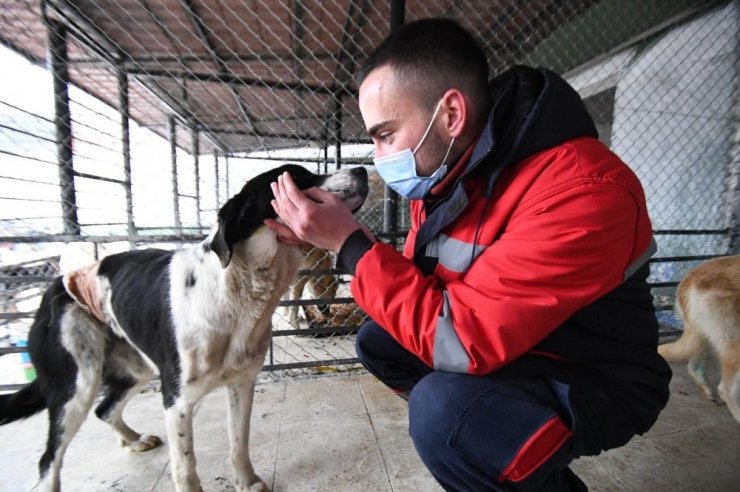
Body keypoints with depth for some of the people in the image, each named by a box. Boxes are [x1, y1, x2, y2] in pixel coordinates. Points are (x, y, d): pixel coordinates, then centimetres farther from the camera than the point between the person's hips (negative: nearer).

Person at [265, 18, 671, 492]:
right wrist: (336, 241, -13)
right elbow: (419, 280, 1)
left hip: (594, 383, -6)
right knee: (377, 339, 1)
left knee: (444, 408, -32)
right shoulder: (447, 168, -5)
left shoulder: (581, 192, -31)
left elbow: (458, 340, -33)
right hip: (505, 350, 7)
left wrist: (349, 242, -27)